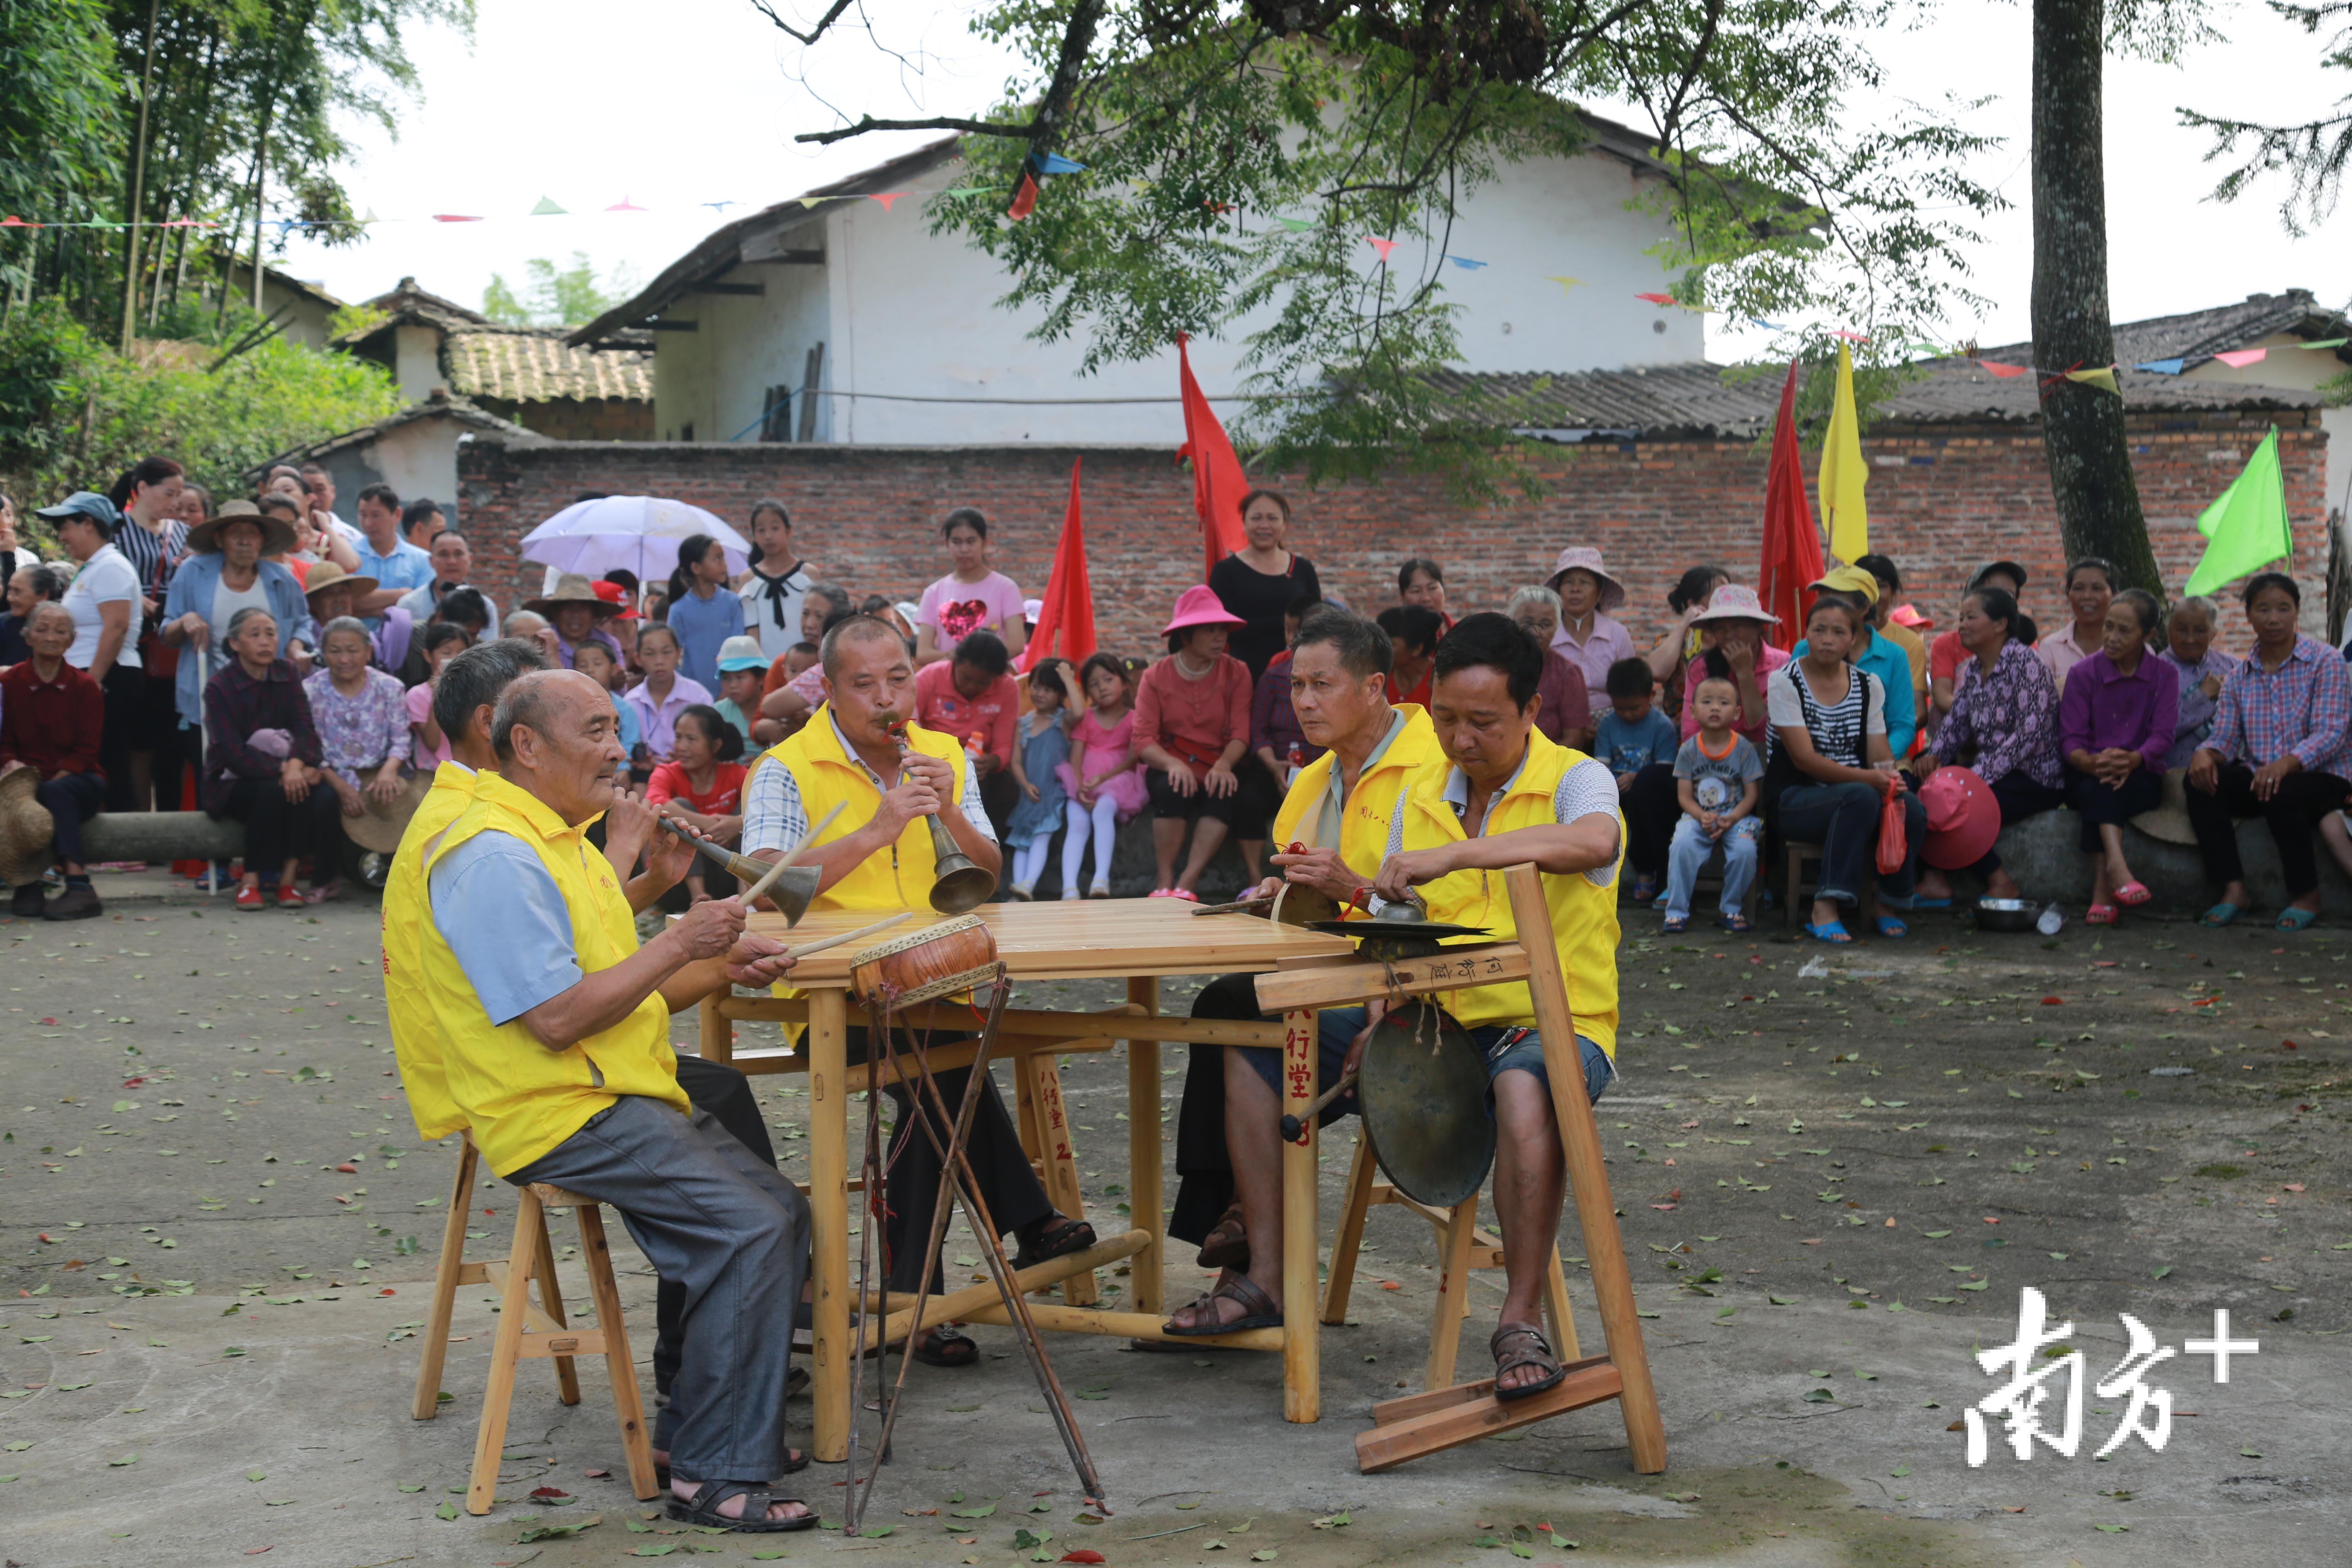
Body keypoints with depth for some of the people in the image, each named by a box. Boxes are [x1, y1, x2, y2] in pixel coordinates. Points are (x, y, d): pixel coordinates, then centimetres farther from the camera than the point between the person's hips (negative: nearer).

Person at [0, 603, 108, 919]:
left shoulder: (85, 688, 3)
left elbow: (87, 751, -2)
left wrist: (55, 779, -18)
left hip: (78, 781, 0)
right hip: (29, 777, 1)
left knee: (54, 792, -36)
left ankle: (78, 887, -43)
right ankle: (27, 884, -31)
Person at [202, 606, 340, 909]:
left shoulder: (287, 674, 7)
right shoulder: (219, 688, -7)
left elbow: (304, 728, -6)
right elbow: (233, 753, -16)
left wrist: (297, 765, -28)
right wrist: (282, 770, -29)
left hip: (284, 773, 4)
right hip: (232, 784, -4)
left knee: (323, 797, -28)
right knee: (272, 792, -36)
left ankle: (288, 878, -19)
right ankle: (249, 881, -23)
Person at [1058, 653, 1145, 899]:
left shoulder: (1134, 719, 6)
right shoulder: (1085, 718, 13)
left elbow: (1132, 760, -5)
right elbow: (1075, 760, 3)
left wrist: (1102, 778, -19)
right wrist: (1080, 788, -17)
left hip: (1117, 783, -2)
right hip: (1082, 784, 2)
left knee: (1103, 810, -35)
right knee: (1078, 824, -26)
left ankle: (1102, 878, -45)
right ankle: (1069, 888, -40)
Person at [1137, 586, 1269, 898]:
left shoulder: (1236, 673, 3)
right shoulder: (1156, 676, 1)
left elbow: (1240, 732, -7)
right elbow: (1143, 738, -9)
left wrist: (1223, 765, -28)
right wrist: (1173, 764, -30)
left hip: (1216, 768, 0)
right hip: (1171, 766, 0)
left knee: (1227, 792, -33)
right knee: (1171, 789, -35)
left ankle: (1187, 883, -34)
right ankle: (1165, 882, -28)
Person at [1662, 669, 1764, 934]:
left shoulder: (1744, 749, -2)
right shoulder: (1689, 750, 1)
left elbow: (1752, 795, -2)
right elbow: (1684, 796, 1)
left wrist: (1732, 818, -19)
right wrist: (1702, 817, -19)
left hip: (1737, 816, -1)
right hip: (1698, 816, 1)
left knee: (1745, 850, -30)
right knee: (1682, 846, -30)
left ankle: (1732, 910, -8)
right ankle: (1677, 911, -19)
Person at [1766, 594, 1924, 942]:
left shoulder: (1869, 685, 10)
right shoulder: (1786, 682, -5)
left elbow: (1880, 753, 4)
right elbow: (1804, 759, -14)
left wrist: (1890, 778, -22)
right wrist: (1868, 778, -25)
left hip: (1856, 794, 4)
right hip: (1795, 799, -4)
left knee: (1912, 809, -27)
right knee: (1862, 797, -36)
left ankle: (1888, 903, -5)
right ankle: (1825, 909, -33)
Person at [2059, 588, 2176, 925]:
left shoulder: (2164, 676, 5)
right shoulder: (2083, 673, 3)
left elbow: (2162, 736, -7)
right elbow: (2070, 739, -5)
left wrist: (2133, 760, -30)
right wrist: (2091, 763, -30)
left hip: (2141, 777, -1)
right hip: (2087, 775, 1)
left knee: (2100, 791, -33)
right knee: (2096, 787, -35)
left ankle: (2103, 890, -44)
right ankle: (2118, 870, -52)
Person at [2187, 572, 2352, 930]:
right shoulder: (2240, 678, 11)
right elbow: (2225, 738, 4)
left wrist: (2286, 764, -34)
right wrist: (2205, 754, -23)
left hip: (2322, 778, -5)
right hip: (2259, 779, 5)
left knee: (2281, 793, -37)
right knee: (2200, 781, -21)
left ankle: (2307, 897, -15)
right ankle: (2233, 890, -19)